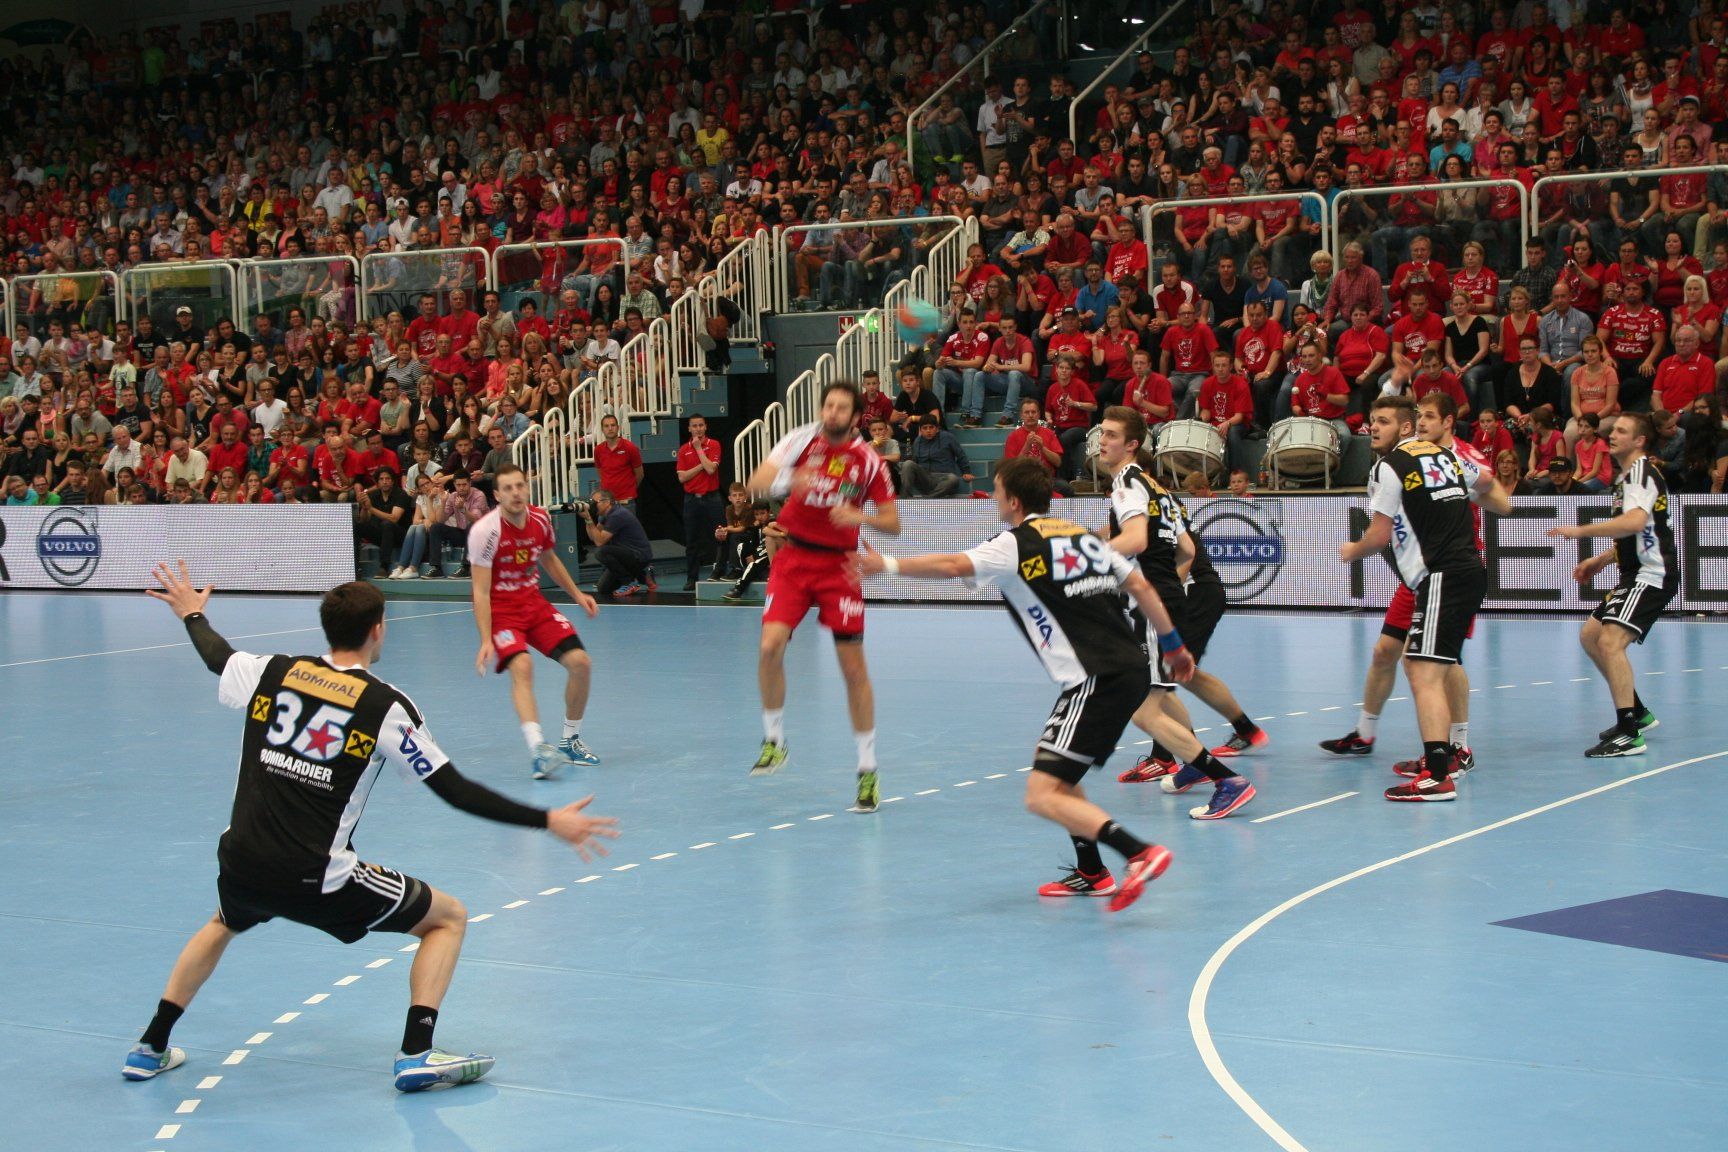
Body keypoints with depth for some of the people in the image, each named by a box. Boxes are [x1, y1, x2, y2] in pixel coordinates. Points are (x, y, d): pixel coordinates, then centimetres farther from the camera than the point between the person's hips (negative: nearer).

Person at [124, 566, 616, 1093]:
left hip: (240, 869, 5)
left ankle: (151, 1048, 39)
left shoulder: (272, 673, 5)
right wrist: (548, 821, -3)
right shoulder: (387, 707, -7)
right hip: (317, 882, -5)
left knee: (225, 923, 40)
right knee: (448, 917, 13)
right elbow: (456, 791, -7)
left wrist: (192, 614, 50)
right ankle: (416, 1054, -1)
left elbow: (216, 654, 28)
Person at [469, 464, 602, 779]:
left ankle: (571, 741, 14)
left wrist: (576, 594, 17)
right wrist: (486, 641, -27)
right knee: (521, 666, -31)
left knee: (580, 662, -6)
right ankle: (538, 748, -45)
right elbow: (481, 592, -21)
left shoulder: (540, 519, -2)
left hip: (535, 604, 6)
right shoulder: (485, 531, -21)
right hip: (500, 610, -6)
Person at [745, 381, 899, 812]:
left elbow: (893, 523, -2)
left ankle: (868, 768, 9)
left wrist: (860, 516, -22)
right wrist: (787, 482, -35)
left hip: (839, 565, 0)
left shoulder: (868, 460, -5)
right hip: (793, 558, 0)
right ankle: (774, 740, 3)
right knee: (770, 645, -18)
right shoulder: (802, 440, -4)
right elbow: (756, 483, -15)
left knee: (853, 666, -2)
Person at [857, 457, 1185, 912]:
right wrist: (1173, 646, 26)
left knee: (1043, 797, -12)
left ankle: (1140, 854, -24)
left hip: (1096, 682, -9)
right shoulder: (1084, 535, 19)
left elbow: (955, 565, -19)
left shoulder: (1016, 544, -3)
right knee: (1056, 775, 25)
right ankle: (1092, 873, 26)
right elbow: (1141, 587, 18)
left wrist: (890, 565, -16)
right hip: (1133, 669, 9)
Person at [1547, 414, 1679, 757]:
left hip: (1652, 575, -11)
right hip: (1637, 575, 11)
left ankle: (1629, 734, -26)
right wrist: (1599, 560, 22)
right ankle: (1638, 712, 27)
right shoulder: (1629, 475, 19)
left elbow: (1636, 521, -31)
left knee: (1610, 641, -24)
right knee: (1590, 636, 18)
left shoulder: (1642, 471, -13)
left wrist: (1581, 531, -27)